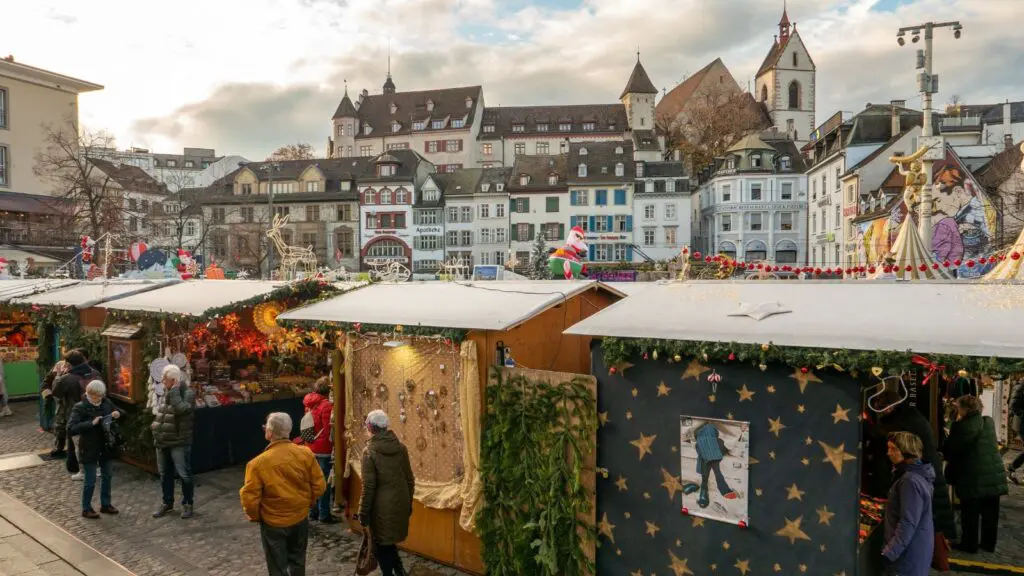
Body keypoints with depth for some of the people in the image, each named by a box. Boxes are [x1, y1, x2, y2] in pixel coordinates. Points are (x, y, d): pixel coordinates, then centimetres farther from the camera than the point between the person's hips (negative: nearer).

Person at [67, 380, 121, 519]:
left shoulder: (106, 402, -2)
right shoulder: (80, 408, -17)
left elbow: (117, 412, 15)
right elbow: (71, 429, -24)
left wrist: (117, 414, -8)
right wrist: (91, 423, -31)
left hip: (105, 447, 5)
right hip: (89, 449, -5)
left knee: (106, 477, 16)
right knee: (90, 481, 4)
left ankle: (105, 504, 32)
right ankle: (86, 509, 22)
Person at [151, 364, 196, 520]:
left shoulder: (187, 393, -14)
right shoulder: (167, 393, 11)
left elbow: (181, 409, -32)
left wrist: (174, 391, -24)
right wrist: (156, 424, 9)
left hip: (179, 443, -8)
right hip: (162, 442, 8)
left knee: (184, 475, 1)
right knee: (165, 474, 17)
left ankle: (188, 504, 15)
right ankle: (167, 503, 31)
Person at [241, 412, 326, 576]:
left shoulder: (258, 463, -23)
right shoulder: (305, 454, -14)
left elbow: (250, 498, -17)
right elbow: (319, 485, -7)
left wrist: (255, 516, 3)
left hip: (273, 523, -3)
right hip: (300, 518, 3)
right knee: (297, 561, 25)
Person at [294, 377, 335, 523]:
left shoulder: (309, 403, 7)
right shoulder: (326, 405, -17)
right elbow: (328, 430, -17)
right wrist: (332, 448, -8)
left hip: (310, 449, 8)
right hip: (323, 450, -8)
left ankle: (313, 512, 24)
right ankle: (324, 515, 6)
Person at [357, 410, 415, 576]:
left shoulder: (370, 452, -14)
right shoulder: (401, 447, 1)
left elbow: (368, 487, -14)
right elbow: (410, 480, 7)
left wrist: (363, 512, -5)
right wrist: (408, 503, 19)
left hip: (382, 506, -5)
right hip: (400, 503, 5)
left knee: (381, 543, 12)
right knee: (387, 539, 24)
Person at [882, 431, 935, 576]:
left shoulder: (910, 481, -23)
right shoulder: (914, 474, 10)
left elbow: (908, 523, -25)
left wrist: (889, 552, -23)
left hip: (910, 552, -10)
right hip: (914, 548, 10)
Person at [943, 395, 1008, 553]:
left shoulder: (962, 426, -16)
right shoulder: (989, 422, 5)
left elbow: (949, 450, -11)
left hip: (973, 477, -6)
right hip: (994, 474, 6)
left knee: (970, 513, 6)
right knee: (990, 513, 15)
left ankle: (969, 545, 15)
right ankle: (989, 544, 26)